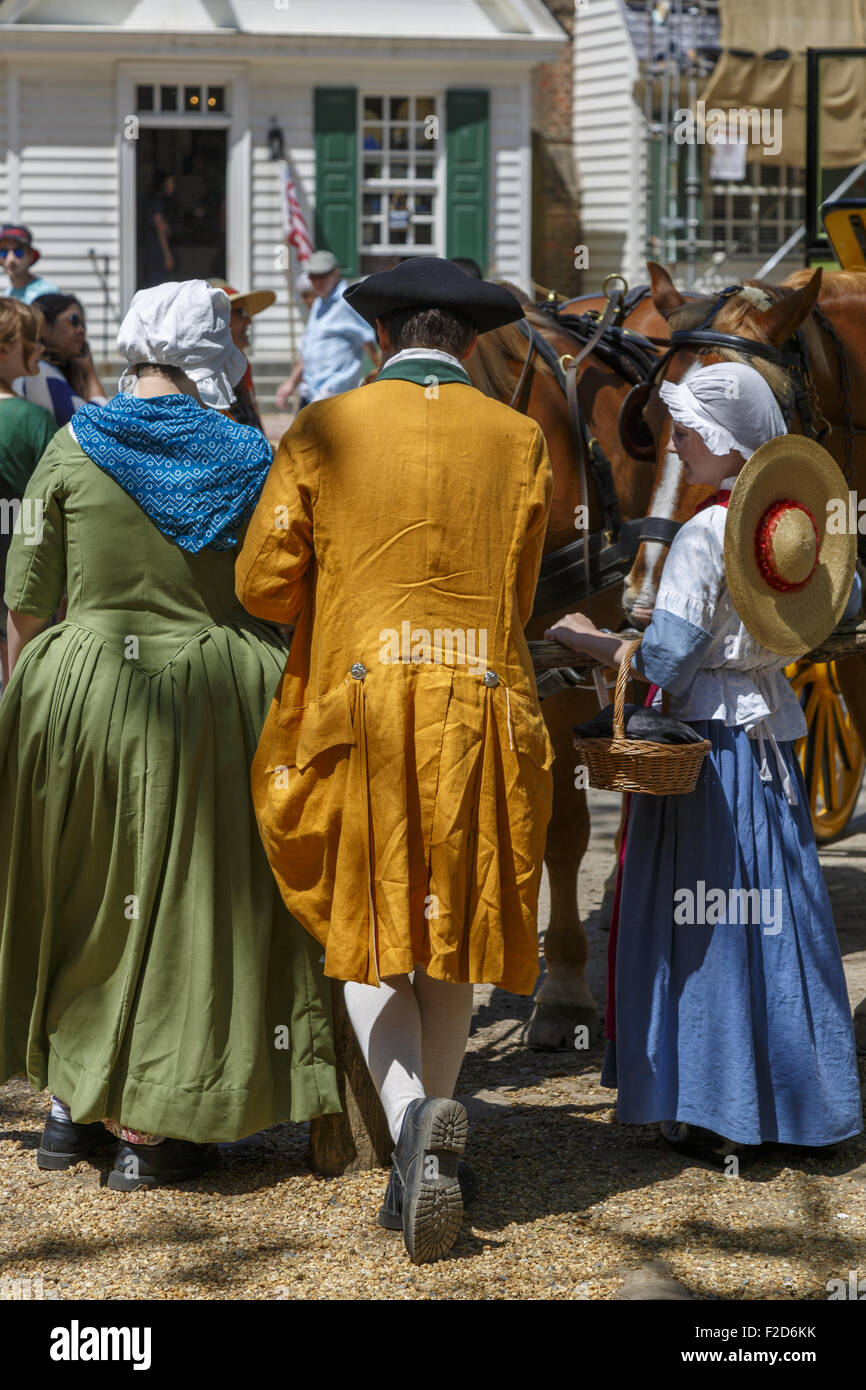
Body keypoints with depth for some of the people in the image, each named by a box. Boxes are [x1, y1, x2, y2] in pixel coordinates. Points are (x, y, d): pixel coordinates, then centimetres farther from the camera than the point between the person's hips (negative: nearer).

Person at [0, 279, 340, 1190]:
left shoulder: (74, 447, -2)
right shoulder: (250, 459, -2)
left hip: (79, 689, 1)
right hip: (211, 697, -1)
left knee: (77, 898, 18)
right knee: (181, 899, 7)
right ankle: (150, 1128, 9)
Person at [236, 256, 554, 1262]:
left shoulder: (323, 430, 1)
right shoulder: (518, 441, 5)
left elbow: (264, 580, -2)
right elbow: (512, 594, 7)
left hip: (358, 701, -1)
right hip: (481, 709, 2)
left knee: (369, 927, 5)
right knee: (451, 925, 12)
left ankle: (410, 1116, -19)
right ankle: (425, 1162, 13)